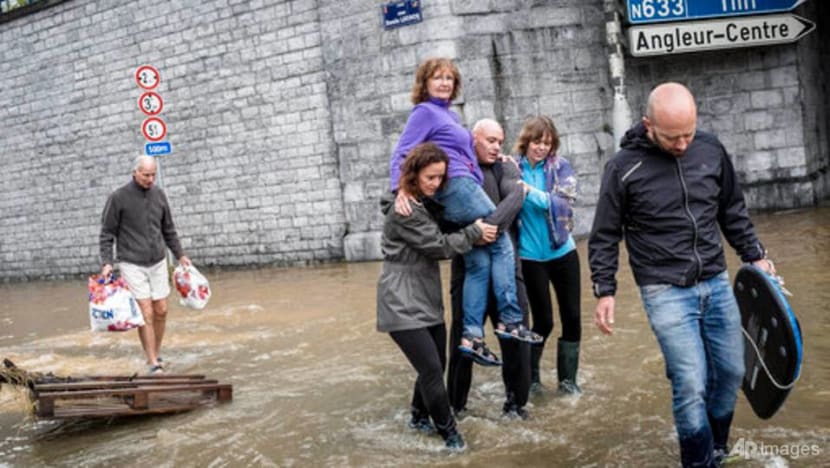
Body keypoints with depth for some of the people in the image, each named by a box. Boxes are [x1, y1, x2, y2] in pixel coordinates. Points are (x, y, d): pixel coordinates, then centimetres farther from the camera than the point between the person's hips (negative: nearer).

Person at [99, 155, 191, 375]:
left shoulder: (159, 194, 6)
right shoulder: (118, 198, -7)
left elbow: (168, 229, 16)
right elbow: (107, 234, -4)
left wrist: (180, 255, 16)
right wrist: (107, 263, -13)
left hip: (158, 262, 5)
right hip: (132, 264, -4)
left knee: (161, 310, 6)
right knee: (145, 313, -7)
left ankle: (156, 354, 24)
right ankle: (153, 364, 0)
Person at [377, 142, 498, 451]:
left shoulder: (426, 203, 13)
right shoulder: (403, 210, -17)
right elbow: (438, 245, -16)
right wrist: (474, 233, -8)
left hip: (427, 299, 9)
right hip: (402, 304, -9)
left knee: (436, 365, 14)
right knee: (431, 369, -7)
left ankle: (420, 417, 34)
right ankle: (447, 428, 10)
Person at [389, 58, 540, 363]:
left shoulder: (450, 114, 25)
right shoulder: (424, 112, -1)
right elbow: (402, 153, -9)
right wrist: (399, 189, -23)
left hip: (465, 190, 9)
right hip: (457, 187, -9)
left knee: (478, 264, 3)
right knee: (502, 246, -7)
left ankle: (472, 335, 1)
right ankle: (510, 320, -4)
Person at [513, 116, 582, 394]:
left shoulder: (561, 167, -2)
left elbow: (565, 203, -16)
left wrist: (530, 191, -26)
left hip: (563, 252, 2)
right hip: (530, 256, -2)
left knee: (571, 317, 7)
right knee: (543, 320, 3)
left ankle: (567, 378, 25)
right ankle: (530, 375, 26)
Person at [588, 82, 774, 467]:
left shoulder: (711, 149, 1)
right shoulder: (624, 168, -10)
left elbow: (733, 210, 16)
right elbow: (605, 237, -2)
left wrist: (755, 256, 14)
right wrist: (605, 292, -5)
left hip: (716, 283, 5)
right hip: (665, 291, -4)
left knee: (730, 372, 10)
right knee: (691, 385, -9)